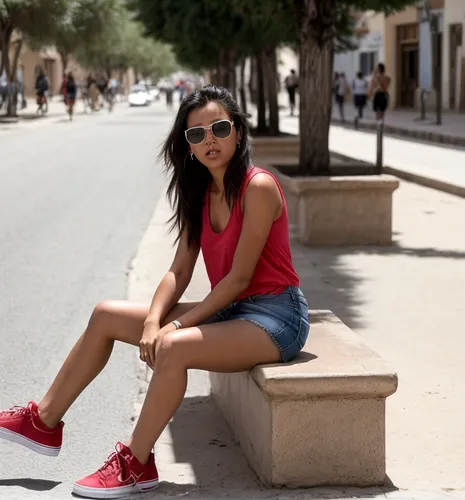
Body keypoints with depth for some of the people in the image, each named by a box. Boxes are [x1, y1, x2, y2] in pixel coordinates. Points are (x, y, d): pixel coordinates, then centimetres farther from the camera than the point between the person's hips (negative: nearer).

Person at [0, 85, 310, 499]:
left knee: (174, 348, -34)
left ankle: (135, 465, -17)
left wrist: (176, 325, -18)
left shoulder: (258, 187, -17)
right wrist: (153, 322, -13)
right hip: (230, 310, 9)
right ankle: (44, 422, 13)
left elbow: (239, 277, -19)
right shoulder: (200, 193, 8)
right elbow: (179, 271, 4)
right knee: (106, 315, 5)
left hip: (274, 317, -9)